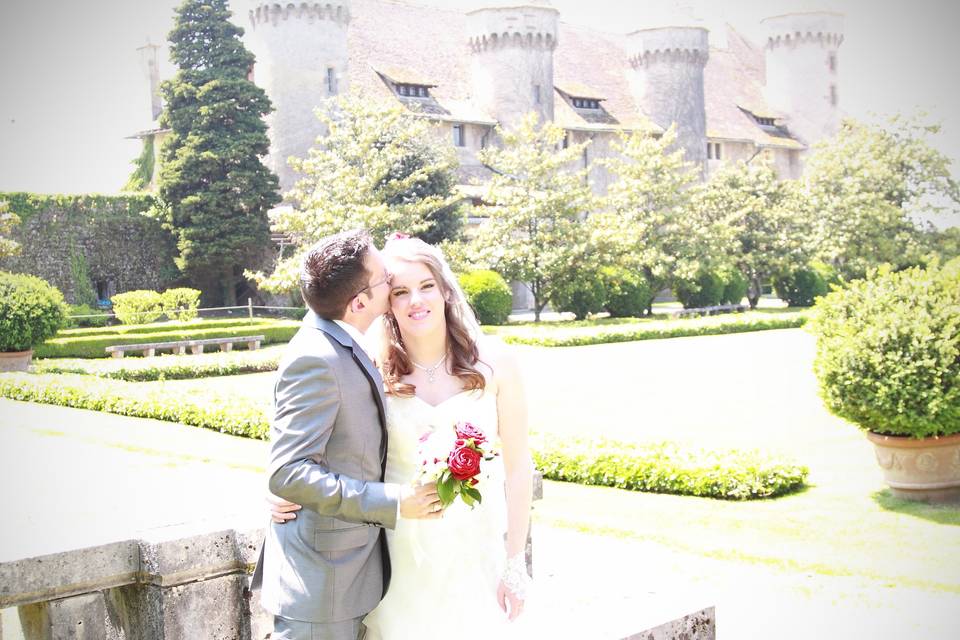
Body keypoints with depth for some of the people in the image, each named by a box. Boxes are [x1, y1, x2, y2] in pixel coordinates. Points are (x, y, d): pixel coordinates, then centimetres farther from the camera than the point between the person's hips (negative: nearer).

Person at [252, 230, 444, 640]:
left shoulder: (339, 343, 8)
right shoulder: (315, 359, -23)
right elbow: (288, 473, -27)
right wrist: (393, 502, -25)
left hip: (349, 568, 10)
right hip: (320, 579, -10)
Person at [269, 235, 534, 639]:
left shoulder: (494, 363, -7)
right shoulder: (377, 373, -5)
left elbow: (517, 466, -3)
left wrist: (516, 563, -3)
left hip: (476, 548, 0)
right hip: (402, 551, 0)